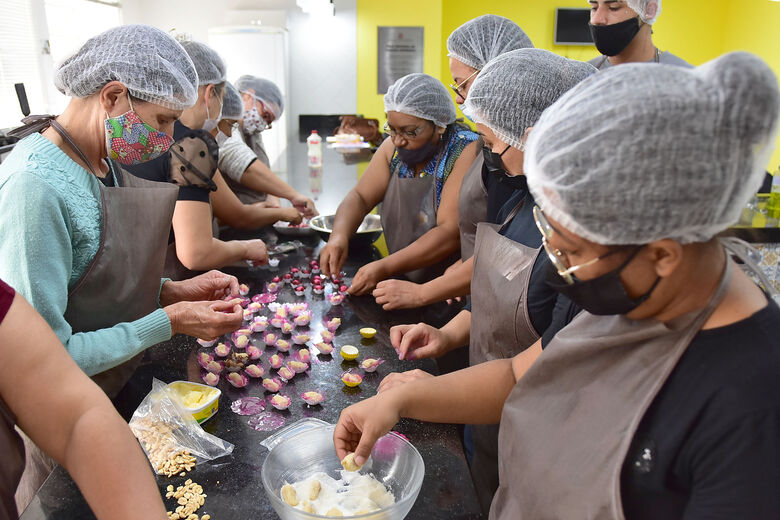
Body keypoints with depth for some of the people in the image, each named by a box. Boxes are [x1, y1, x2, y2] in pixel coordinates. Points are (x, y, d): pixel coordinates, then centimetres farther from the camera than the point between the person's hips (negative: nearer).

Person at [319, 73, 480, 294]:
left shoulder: (466, 152, -16)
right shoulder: (393, 147, 3)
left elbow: (452, 233, -23)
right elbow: (359, 197, 7)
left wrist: (385, 268, -28)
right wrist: (338, 236, -15)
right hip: (401, 283, 6)